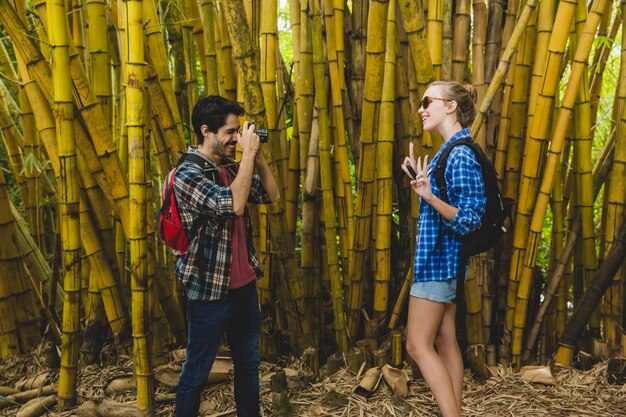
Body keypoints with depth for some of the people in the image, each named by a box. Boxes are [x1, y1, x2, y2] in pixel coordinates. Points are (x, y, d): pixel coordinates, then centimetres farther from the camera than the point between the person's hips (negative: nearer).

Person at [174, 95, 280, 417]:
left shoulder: (231, 168, 7)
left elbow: (272, 195, 12)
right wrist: (248, 153, -23)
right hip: (209, 291, -8)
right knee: (197, 372, 6)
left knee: (249, 363, 19)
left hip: (245, 284, 8)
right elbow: (234, 204, -30)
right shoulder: (188, 173, -16)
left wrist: (258, 155, 1)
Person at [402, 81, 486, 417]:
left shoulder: (461, 154, -17)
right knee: (444, 340, 13)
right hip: (442, 256, 10)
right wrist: (422, 180, 16)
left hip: (439, 258, -10)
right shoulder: (450, 150, 12)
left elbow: (469, 219, -23)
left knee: (418, 345, -5)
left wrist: (430, 197, -36)